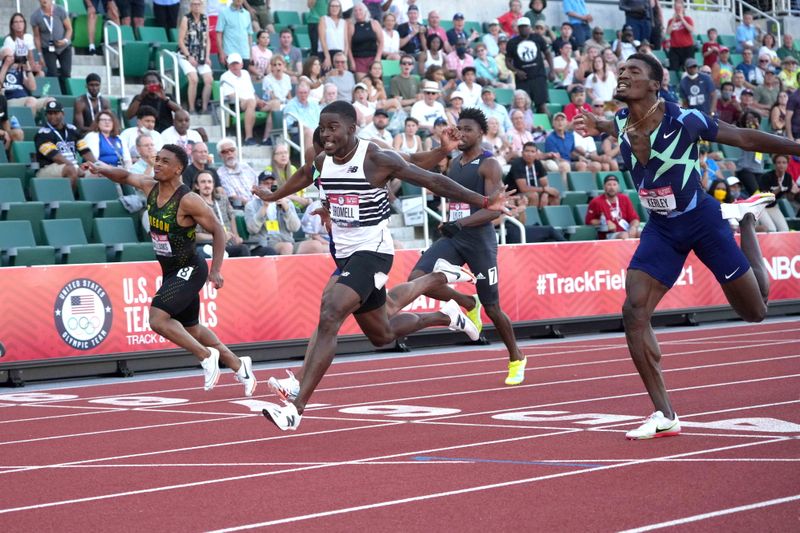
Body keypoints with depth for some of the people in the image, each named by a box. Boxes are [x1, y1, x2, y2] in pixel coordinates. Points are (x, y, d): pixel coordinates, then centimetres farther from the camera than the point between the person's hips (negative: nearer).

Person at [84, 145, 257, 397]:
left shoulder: (188, 201, -22)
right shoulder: (151, 187, -2)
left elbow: (218, 230, -16)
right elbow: (126, 176, 15)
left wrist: (215, 270, -19)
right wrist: (101, 170, -5)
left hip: (189, 270, -9)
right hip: (170, 271, 9)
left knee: (158, 319, -23)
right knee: (191, 329, 19)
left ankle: (206, 356, -6)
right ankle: (238, 366, 35)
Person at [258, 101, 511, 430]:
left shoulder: (377, 159, -16)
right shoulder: (320, 162, 3)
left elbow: (432, 181, -12)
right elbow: (303, 177, 28)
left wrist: (483, 202, -14)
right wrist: (273, 196, 46)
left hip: (372, 252, -8)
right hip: (345, 254, 8)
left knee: (329, 318, -25)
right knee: (382, 336, 21)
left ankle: (296, 407, -29)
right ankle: (447, 317, 46)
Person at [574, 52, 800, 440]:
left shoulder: (683, 120, -23)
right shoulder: (622, 123, -7)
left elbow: (746, 138, -14)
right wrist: (599, 127, 13)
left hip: (702, 221, -4)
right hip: (661, 229, 4)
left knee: (755, 311, 7)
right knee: (634, 312, -16)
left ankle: (746, 218, 36)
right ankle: (664, 416, -10)